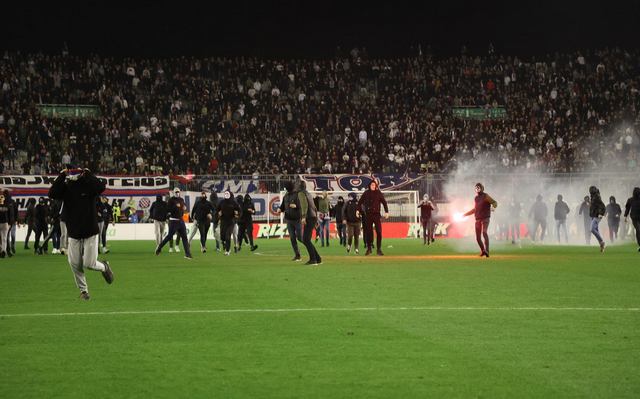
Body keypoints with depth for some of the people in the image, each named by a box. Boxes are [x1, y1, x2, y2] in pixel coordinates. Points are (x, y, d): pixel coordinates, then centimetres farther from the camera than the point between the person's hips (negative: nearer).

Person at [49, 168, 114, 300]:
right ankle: (83, 290, 20)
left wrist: (88, 174, -22)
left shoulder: (88, 185, -5)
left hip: (90, 233, -3)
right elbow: (52, 194, -17)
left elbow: (101, 187, -26)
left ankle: (104, 267, 28)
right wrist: (61, 176, -20)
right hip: (74, 234, 3)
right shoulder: (65, 187, 0)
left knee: (89, 264, -5)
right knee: (75, 265, 2)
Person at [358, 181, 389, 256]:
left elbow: (384, 202, 1)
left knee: (379, 232, -7)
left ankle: (379, 249, -3)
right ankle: (369, 248, 16)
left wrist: (386, 212, -8)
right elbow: (360, 202, 12)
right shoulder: (366, 193, 6)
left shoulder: (379, 193, 2)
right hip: (368, 214, 2)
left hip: (377, 214, -1)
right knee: (368, 232, 5)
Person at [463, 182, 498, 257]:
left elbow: (495, 202, -10)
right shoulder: (476, 198, 16)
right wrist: (466, 214, 30)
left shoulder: (485, 196, -4)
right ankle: (482, 250, 27)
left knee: (484, 232, -27)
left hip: (485, 218, -7)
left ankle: (486, 250, -34)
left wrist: (493, 207, -33)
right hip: (477, 219, 7)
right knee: (478, 237, 6)